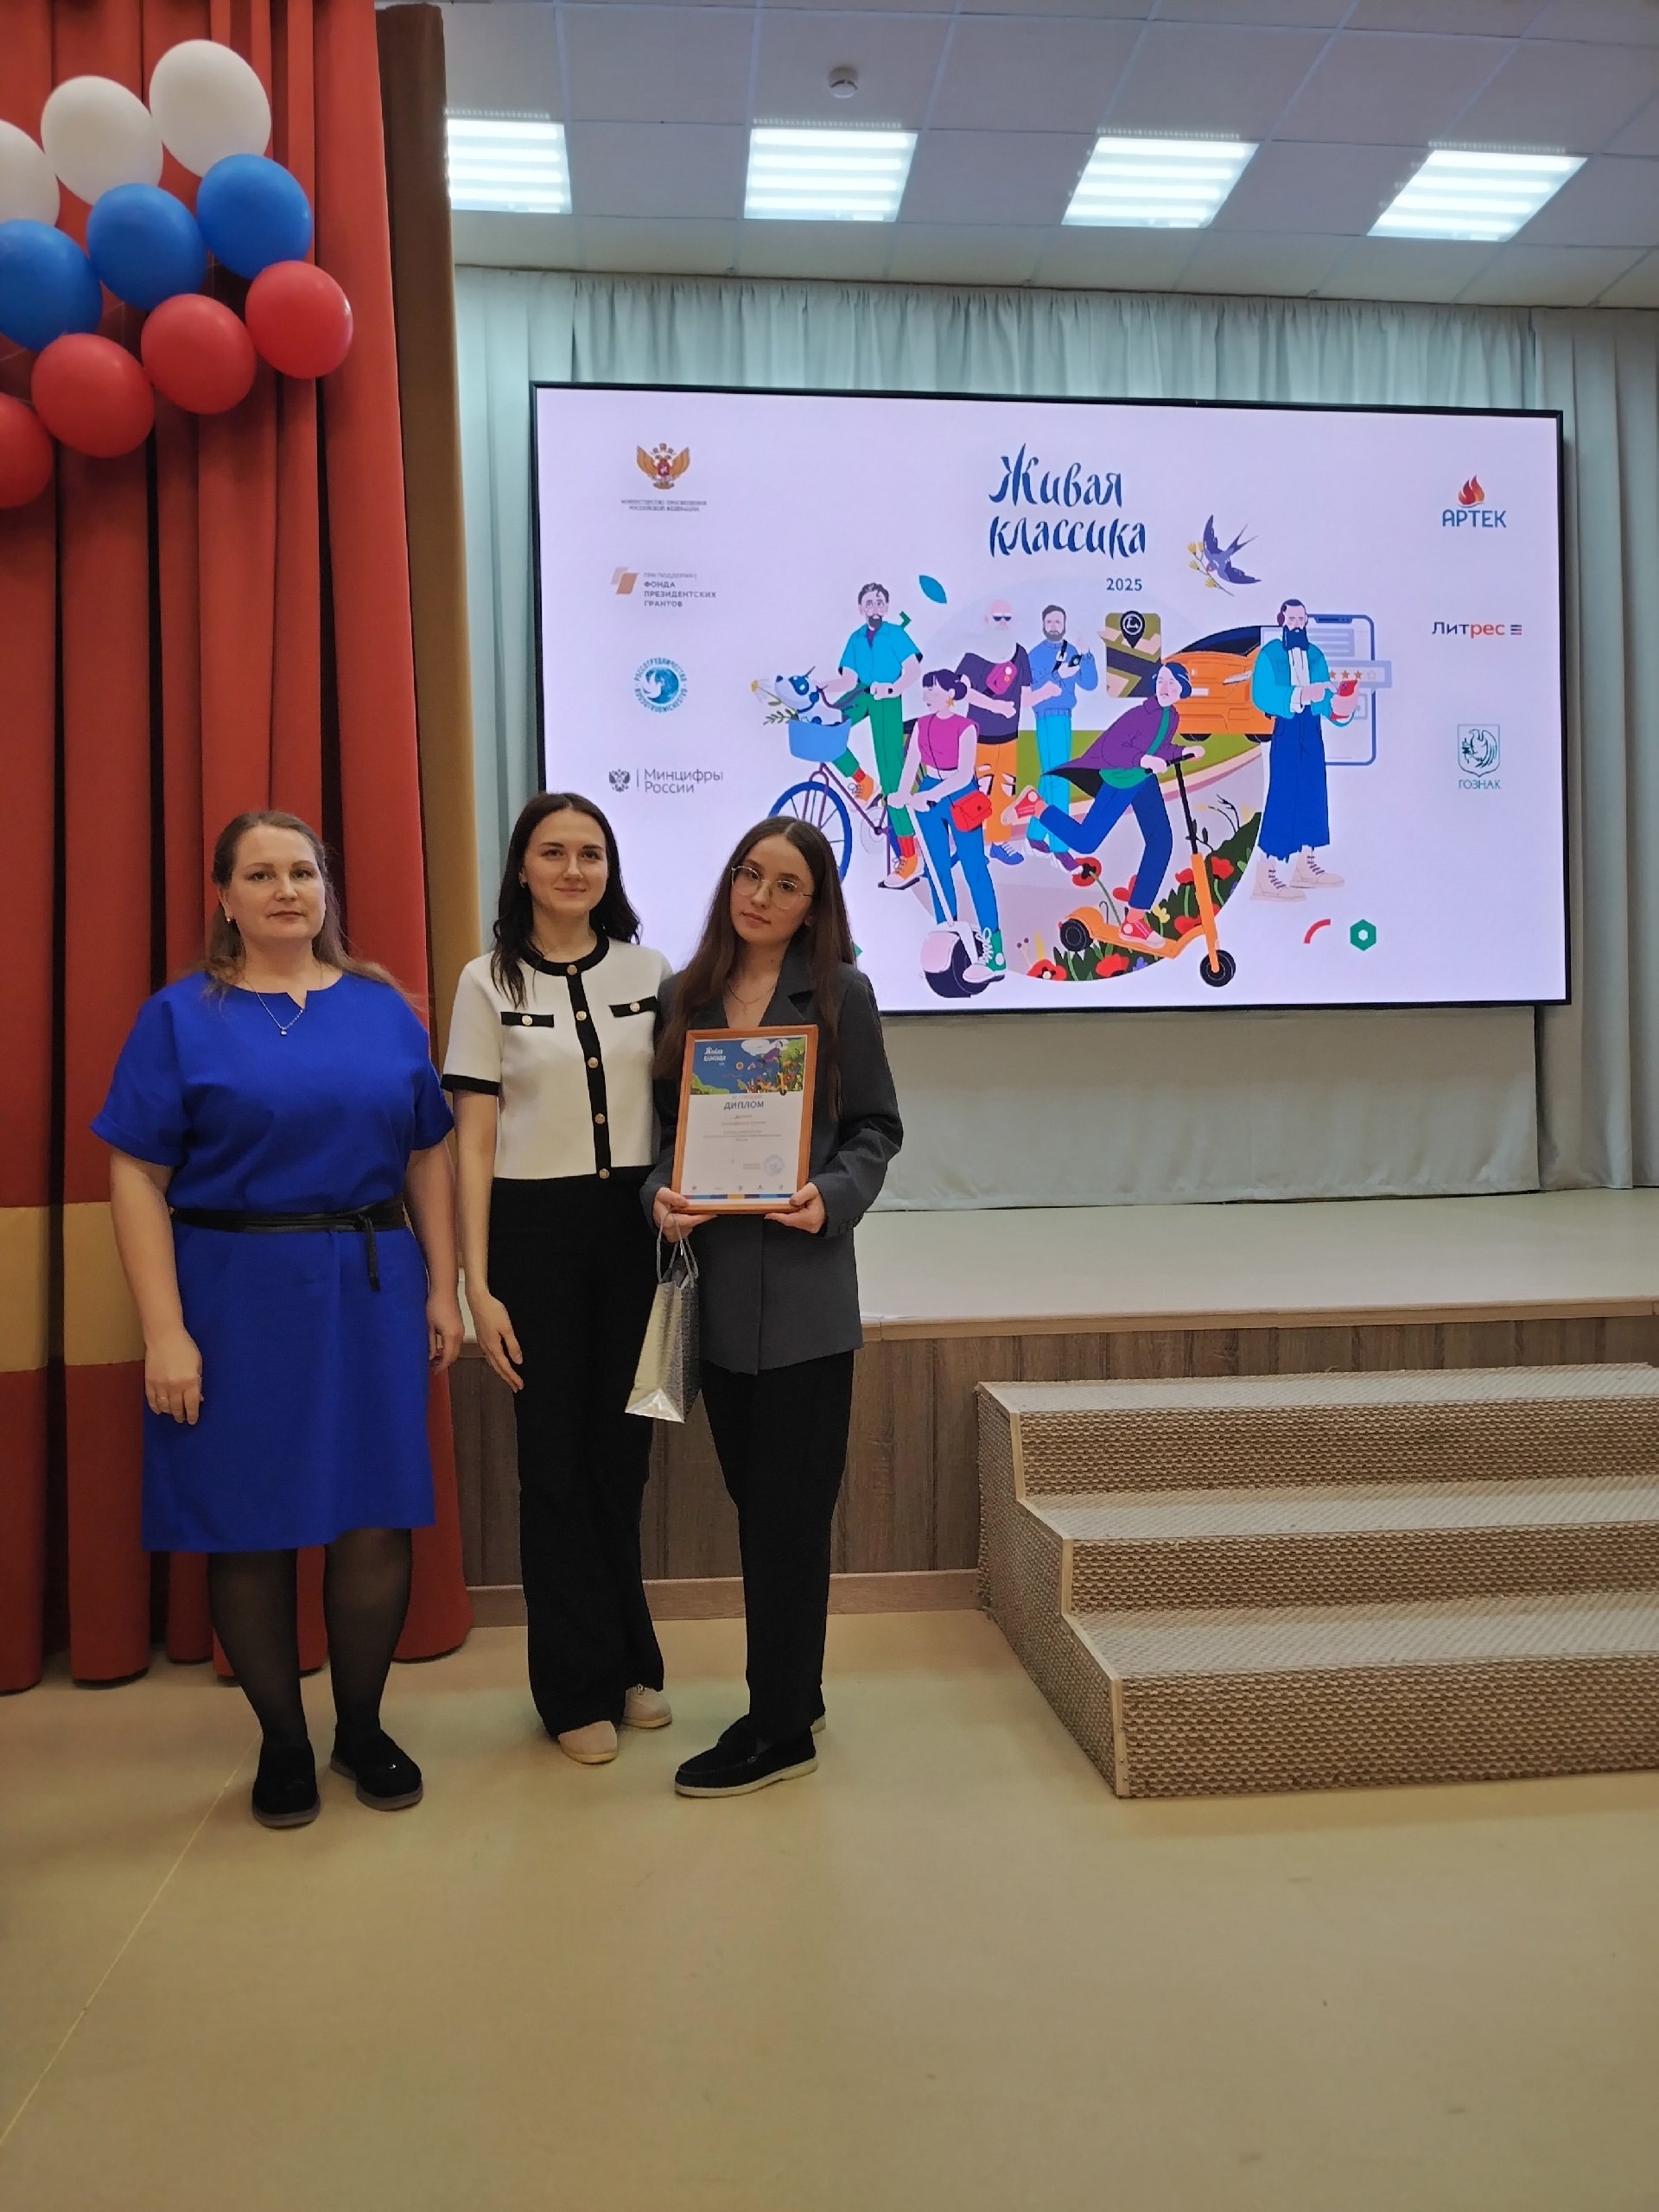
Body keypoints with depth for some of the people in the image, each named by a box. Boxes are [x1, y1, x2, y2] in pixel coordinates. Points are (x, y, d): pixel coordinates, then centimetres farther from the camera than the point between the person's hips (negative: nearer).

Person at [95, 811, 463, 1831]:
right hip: (237, 1296, -2)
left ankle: (362, 1728, 27)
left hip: (371, 1291, 2)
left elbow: (428, 1156, 9)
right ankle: (283, 1741, 26)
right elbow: (138, 1177, -6)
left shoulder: (384, 1008, 7)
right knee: (251, 1527, 7)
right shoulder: (181, 1017, -1)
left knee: (376, 1518, 6)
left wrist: (443, 1288, 4)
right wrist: (165, 1332, -13)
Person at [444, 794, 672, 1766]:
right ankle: (581, 1687, 22)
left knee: (623, 1450, 11)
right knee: (555, 1460, 6)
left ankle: (630, 1663, 31)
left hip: (636, 1226, 2)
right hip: (536, 1231, -2)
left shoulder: (650, 973, 5)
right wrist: (479, 1286, -8)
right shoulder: (489, 983, 0)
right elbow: (473, 1143, -3)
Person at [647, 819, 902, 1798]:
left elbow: (877, 1128, 0)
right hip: (715, 1280, 4)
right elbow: (668, 1120, 10)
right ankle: (792, 1691, 30)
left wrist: (832, 1197, -17)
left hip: (804, 1284, -4)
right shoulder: (688, 996, 8)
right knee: (755, 1498, 14)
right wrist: (662, 1191, -9)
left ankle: (781, 1727, 13)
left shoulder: (841, 996, -1)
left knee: (788, 1507, 1)